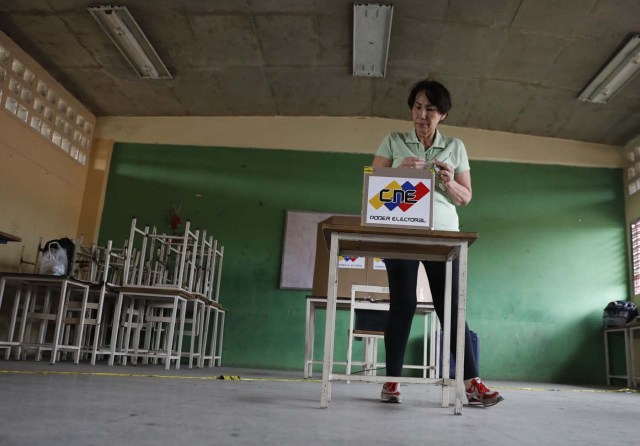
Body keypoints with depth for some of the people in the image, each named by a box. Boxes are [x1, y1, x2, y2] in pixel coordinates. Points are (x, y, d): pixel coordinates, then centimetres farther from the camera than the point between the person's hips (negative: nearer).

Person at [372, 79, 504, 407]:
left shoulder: (455, 147, 13)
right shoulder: (393, 141, 10)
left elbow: (465, 198, 13)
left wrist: (449, 183, -8)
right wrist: (400, 171, -13)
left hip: (442, 233, 1)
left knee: (450, 306, -3)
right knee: (402, 304, -5)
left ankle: (472, 383, -2)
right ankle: (392, 382, 2)